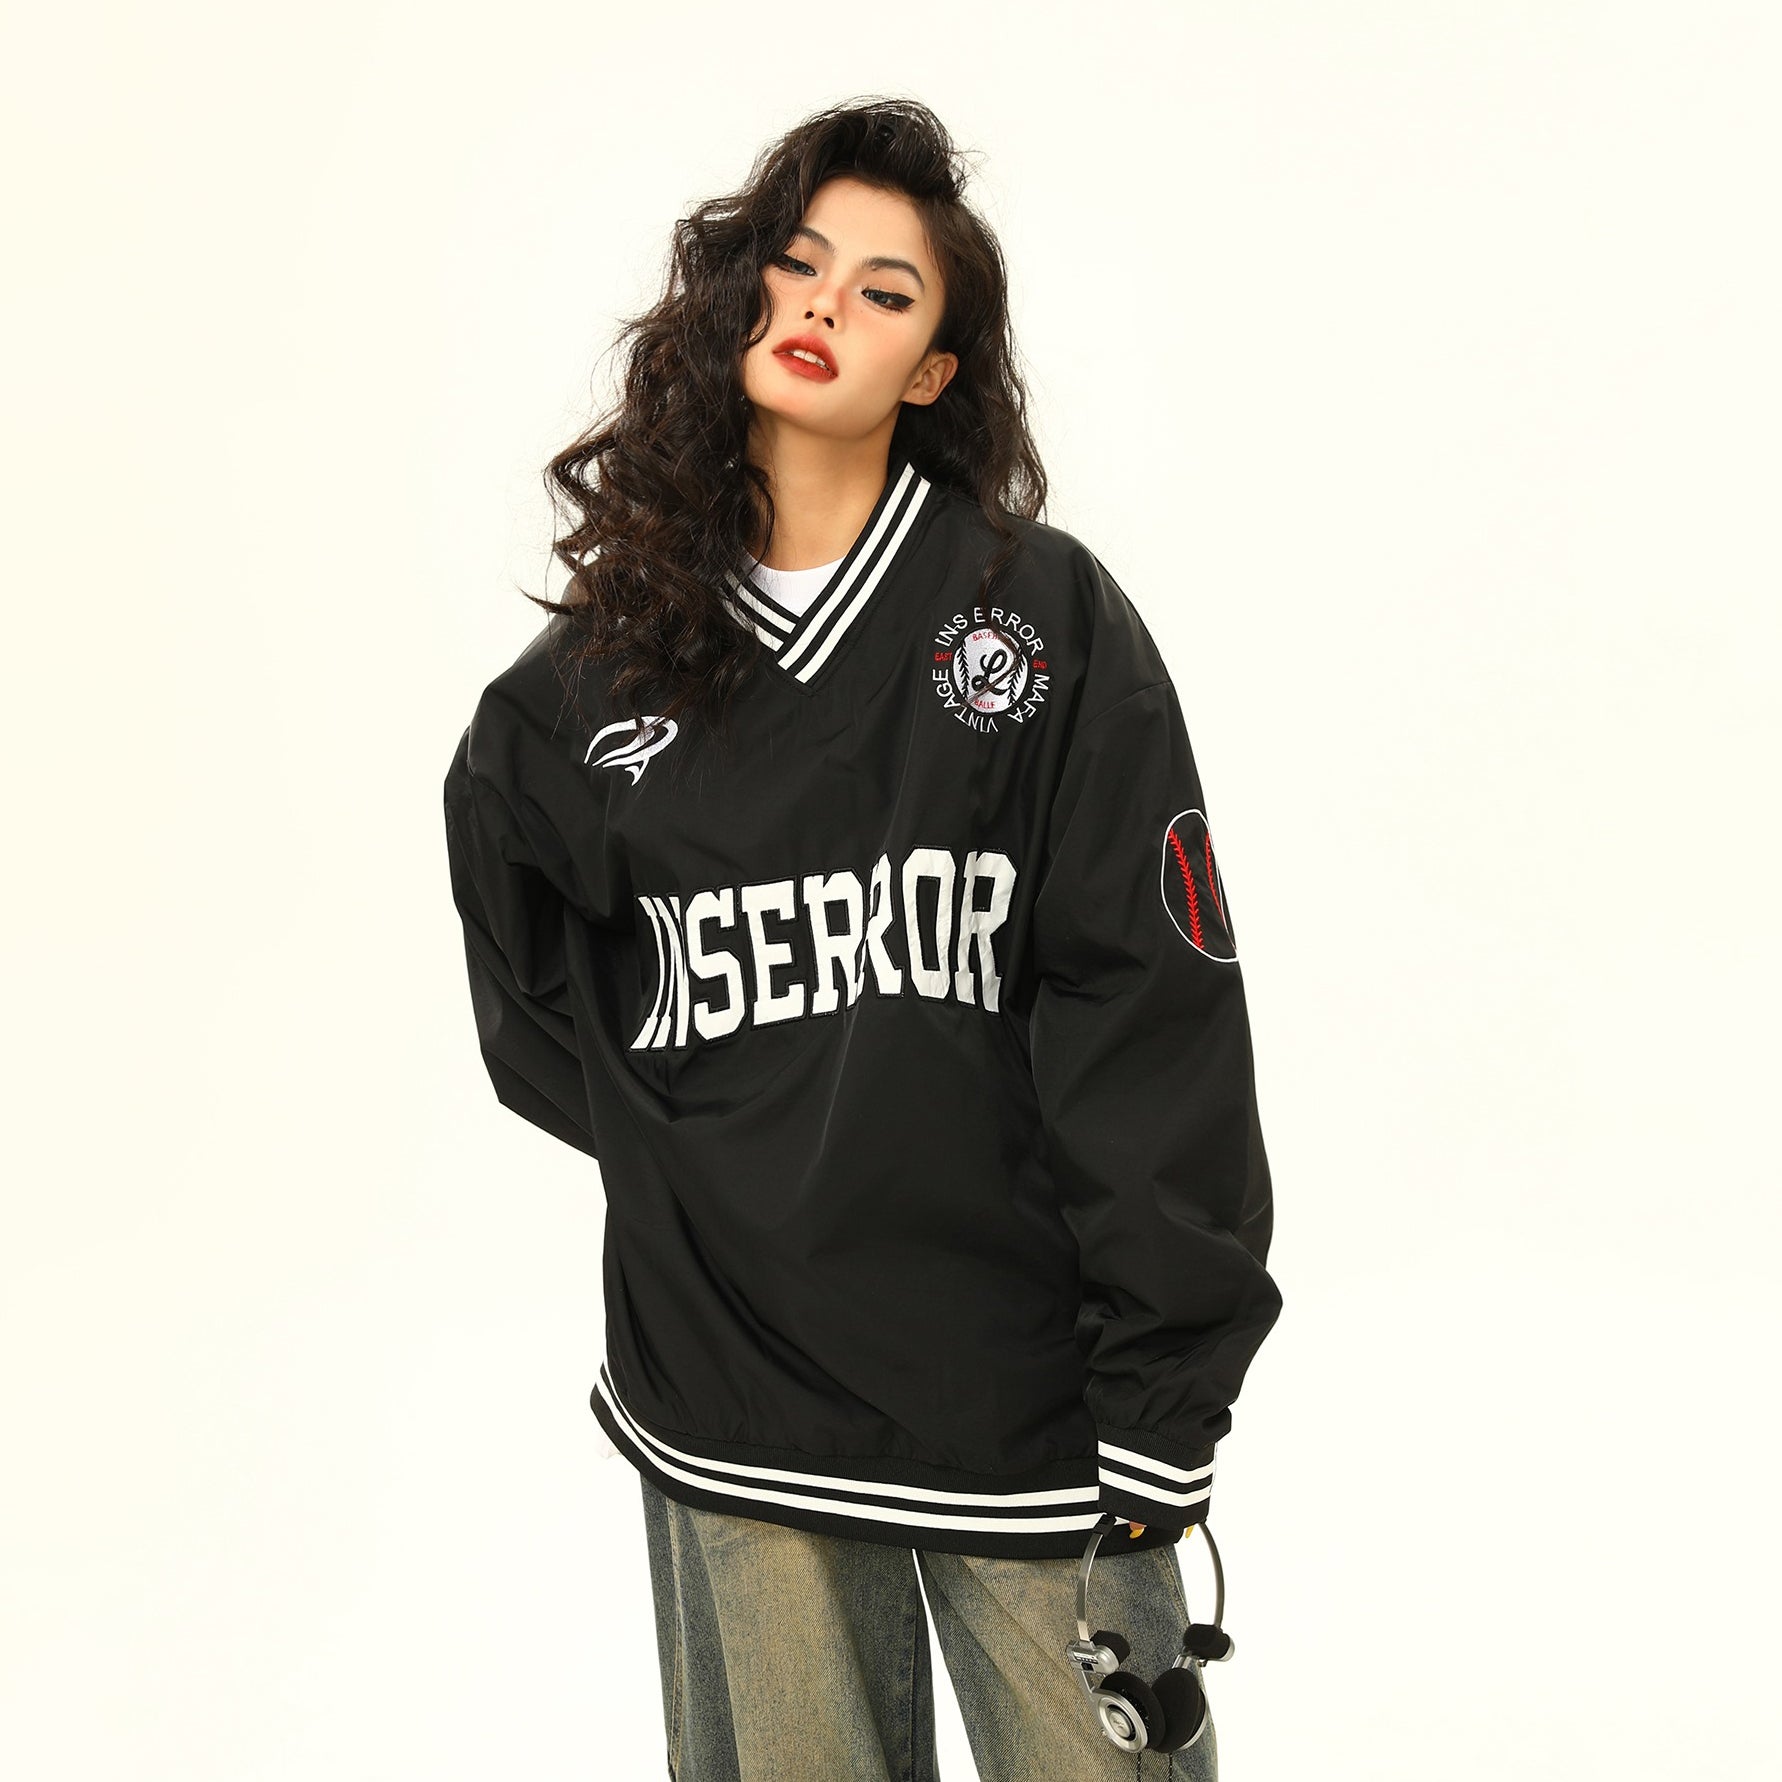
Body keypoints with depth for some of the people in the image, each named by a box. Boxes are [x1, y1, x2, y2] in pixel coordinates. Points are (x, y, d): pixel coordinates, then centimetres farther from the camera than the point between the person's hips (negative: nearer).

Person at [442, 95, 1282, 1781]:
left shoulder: (1045, 616, -6)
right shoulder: (593, 673, 3)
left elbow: (1153, 1016, -9)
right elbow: (535, 1005, 16)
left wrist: (1163, 1411, -10)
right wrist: (696, 1162, 3)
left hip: (1024, 1394, -2)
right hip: (729, 1409, 3)